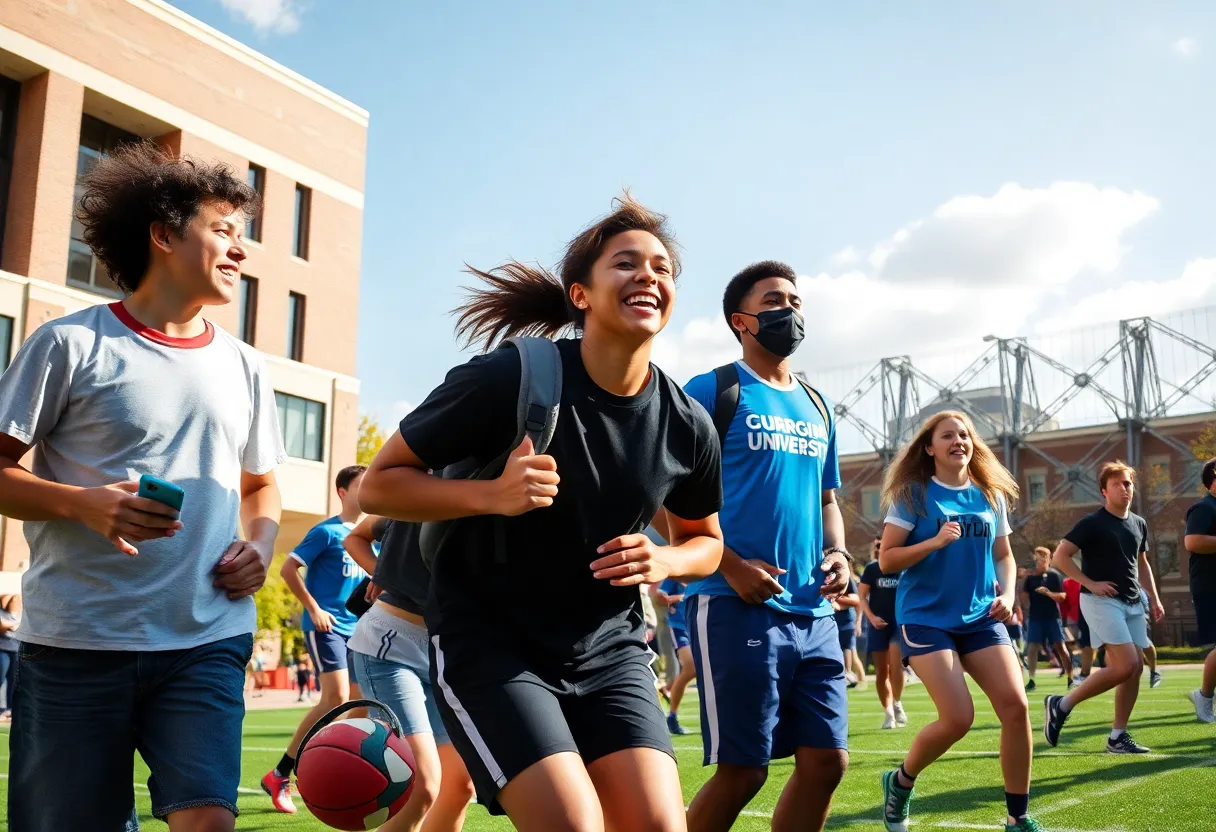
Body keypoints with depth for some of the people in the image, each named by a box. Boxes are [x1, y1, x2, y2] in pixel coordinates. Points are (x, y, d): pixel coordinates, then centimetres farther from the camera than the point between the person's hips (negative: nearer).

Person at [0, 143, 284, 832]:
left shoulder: (245, 369, 12)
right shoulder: (72, 343, -2)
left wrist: (261, 545, 3)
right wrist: (83, 504, -18)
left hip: (208, 641, 3)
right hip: (76, 644, -2)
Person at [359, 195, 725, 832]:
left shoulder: (687, 427, -3)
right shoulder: (507, 378, -17)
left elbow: (706, 541, 15)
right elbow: (378, 485, -11)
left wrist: (665, 561, -9)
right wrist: (493, 495, -27)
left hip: (608, 646, 5)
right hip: (488, 642, -4)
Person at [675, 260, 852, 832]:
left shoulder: (816, 409, 18)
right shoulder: (713, 392, -3)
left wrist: (837, 554, 5)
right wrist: (731, 566, -17)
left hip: (812, 614, 7)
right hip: (735, 607, -7)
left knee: (826, 760, 8)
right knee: (742, 771, -3)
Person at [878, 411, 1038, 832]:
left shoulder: (992, 496, 7)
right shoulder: (913, 494, -6)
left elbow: (1003, 555, 18)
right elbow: (887, 560, -9)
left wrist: (1007, 594, 0)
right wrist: (934, 543, -23)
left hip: (980, 618, 5)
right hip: (926, 618, -5)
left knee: (1016, 706, -9)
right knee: (958, 718, -14)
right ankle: (900, 782, 15)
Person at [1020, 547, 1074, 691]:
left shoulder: (1055, 575, -1)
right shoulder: (1030, 576, 3)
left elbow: (1062, 597, -5)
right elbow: (1024, 597, 7)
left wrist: (1049, 593, -20)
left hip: (1052, 617, -1)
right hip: (1035, 617, 1)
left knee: (1060, 647, -3)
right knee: (1032, 648, -3)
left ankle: (1070, 679, 6)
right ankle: (1031, 680, 3)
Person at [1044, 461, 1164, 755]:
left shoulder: (1139, 524, 12)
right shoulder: (1092, 522, -10)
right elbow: (1059, 557, -12)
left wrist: (1154, 598, 17)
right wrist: (1091, 583, -15)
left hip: (1132, 603, 8)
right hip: (1101, 600, -8)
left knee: (1135, 668, 2)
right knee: (1126, 665, -17)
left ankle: (1117, 737, 10)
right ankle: (1061, 705, -5)